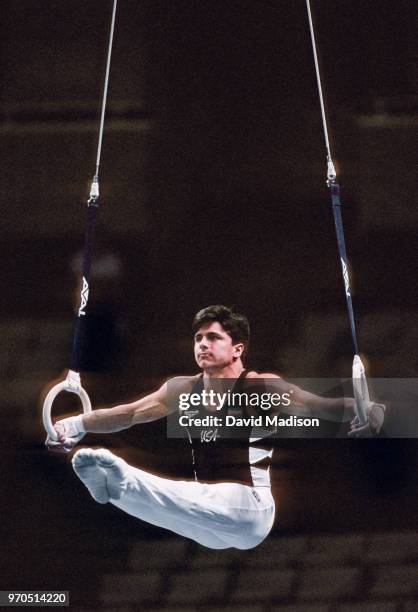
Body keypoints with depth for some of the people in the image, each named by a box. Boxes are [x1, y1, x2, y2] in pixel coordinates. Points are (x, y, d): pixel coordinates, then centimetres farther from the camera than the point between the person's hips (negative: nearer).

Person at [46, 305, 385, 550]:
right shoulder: (184, 389, 10)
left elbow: (319, 405, -19)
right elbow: (128, 413, 14)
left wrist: (361, 408, -37)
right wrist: (76, 424, 6)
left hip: (249, 509, -6)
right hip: (210, 526, 6)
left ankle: (123, 483, -52)